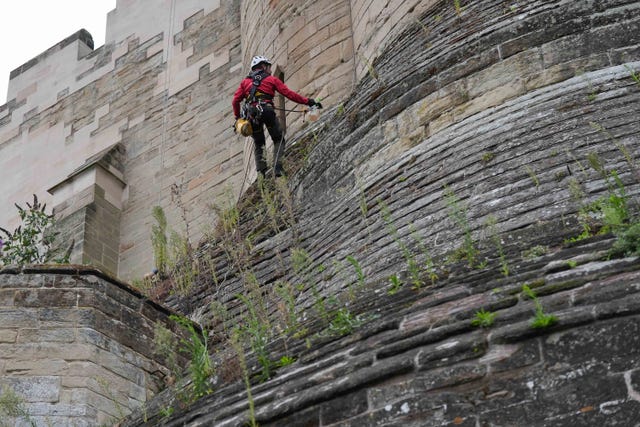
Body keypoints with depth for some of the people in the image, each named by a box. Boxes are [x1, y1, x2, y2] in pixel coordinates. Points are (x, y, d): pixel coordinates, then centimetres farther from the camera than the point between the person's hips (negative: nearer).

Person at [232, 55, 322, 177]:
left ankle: (261, 170, 3)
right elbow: (289, 94, 5)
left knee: (258, 143, 18)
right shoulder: (272, 79, 14)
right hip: (266, 111, -3)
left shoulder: (245, 81, 23)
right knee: (278, 140, 10)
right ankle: (278, 168, -9)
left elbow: (235, 101, 14)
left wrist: (237, 118, 26)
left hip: (251, 114, 3)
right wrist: (308, 101, 8)